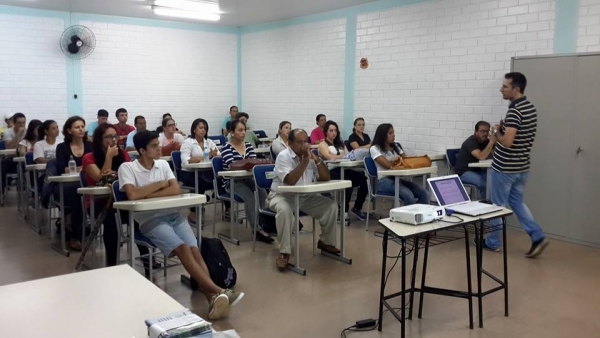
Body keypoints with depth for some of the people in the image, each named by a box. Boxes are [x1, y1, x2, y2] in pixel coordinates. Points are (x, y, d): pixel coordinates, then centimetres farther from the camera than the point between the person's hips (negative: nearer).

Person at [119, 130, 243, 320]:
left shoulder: (163, 164, 14)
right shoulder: (127, 168, 0)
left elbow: (175, 190, 1)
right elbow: (133, 195, -17)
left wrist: (148, 194, -8)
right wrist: (160, 184, -5)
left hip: (173, 214, 5)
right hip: (150, 220, -5)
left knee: (195, 250, -21)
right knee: (183, 249, -27)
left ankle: (212, 298, -32)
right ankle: (218, 291, -33)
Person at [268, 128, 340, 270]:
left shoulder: (310, 156, 2)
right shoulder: (283, 156, -15)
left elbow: (326, 178, -4)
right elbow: (290, 181, -29)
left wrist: (316, 159, -18)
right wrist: (305, 161, -27)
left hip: (305, 197, 6)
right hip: (282, 196, -5)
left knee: (331, 205, -9)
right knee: (284, 210, -38)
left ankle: (325, 242, 12)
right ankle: (284, 252, -24)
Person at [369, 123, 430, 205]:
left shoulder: (395, 147, 22)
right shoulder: (375, 148, -1)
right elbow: (389, 165, -13)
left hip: (398, 178, 7)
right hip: (384, 180, -7)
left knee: (424, 194, -17)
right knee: (409, 196, -33)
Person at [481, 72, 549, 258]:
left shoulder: (514, 111, -22)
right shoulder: (530, 108, 8)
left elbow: (507, 142, -29)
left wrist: (496, 131, -12)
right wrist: (504, 129, 13)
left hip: (505, 168, -9)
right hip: (522, 166, 9)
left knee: (499, 205, 5)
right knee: (516, 202, 19)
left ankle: (493, 242, 18)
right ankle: (538, 237, 11)